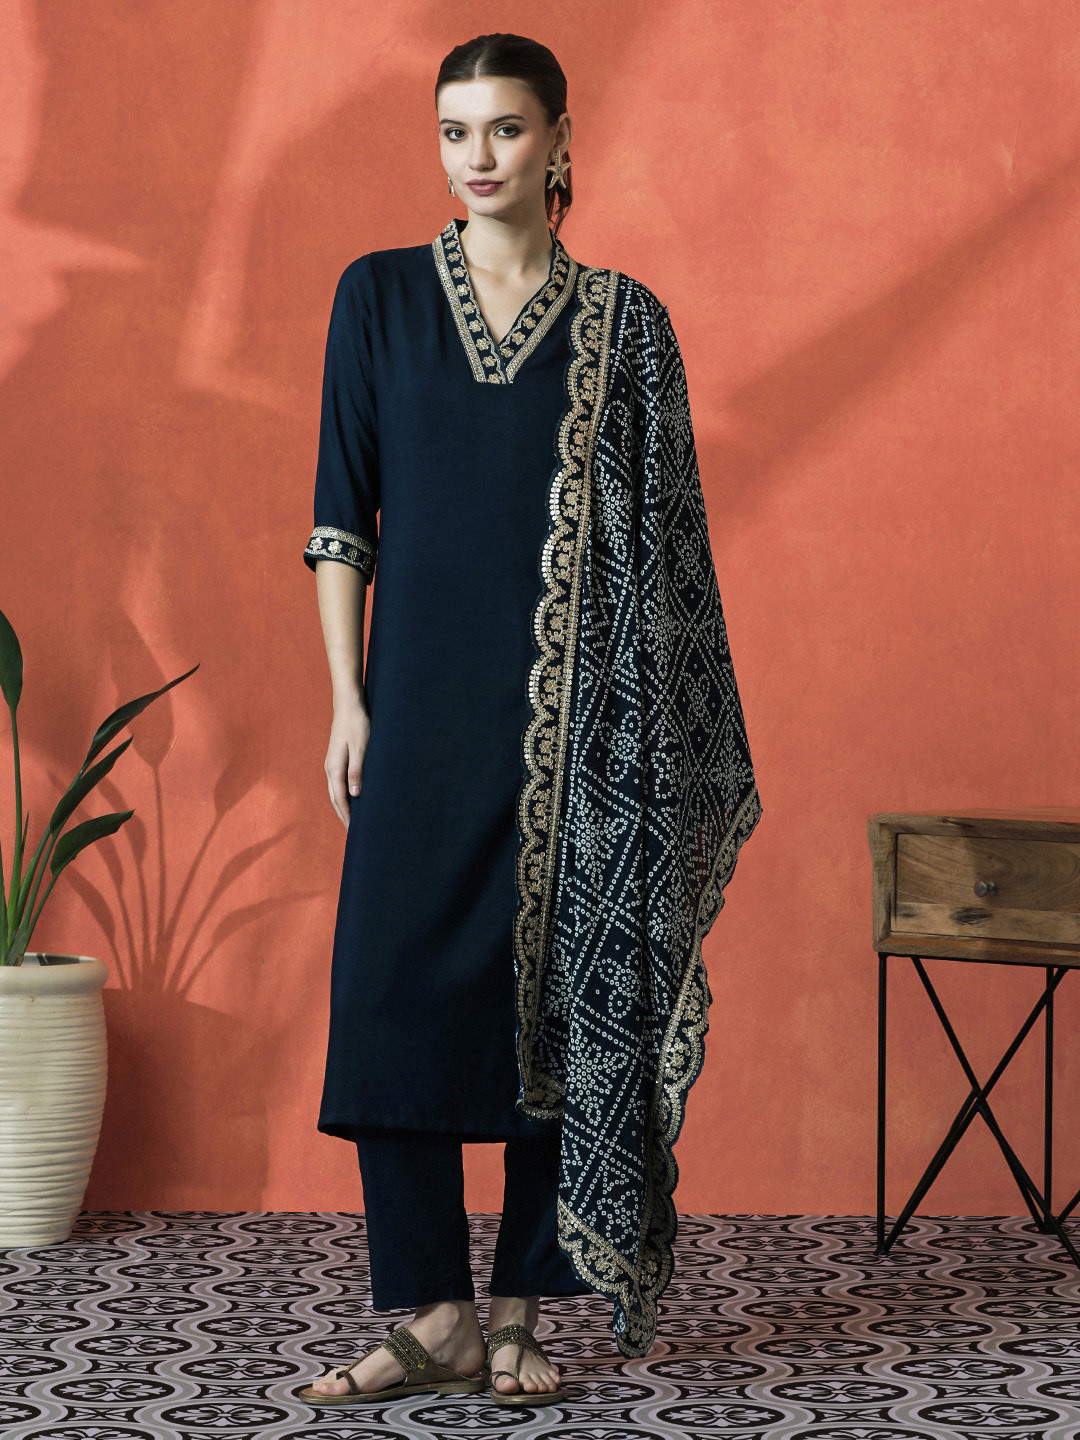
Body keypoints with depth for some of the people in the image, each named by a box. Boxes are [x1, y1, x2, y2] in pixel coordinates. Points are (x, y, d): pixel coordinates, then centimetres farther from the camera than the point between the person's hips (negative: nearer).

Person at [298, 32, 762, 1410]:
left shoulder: (624, 321, 5)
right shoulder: (379, 296, 7)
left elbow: (660, 531, 5)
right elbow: (343, 514, 5)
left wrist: (666, 732, 0)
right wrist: (348, 698, -2)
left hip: (575, 703, 0)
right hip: (427, 690, 1)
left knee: (563, 985, 0)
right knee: (395, 982, -7)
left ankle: (517, 1310, 10)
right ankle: (434, 1314, 1)